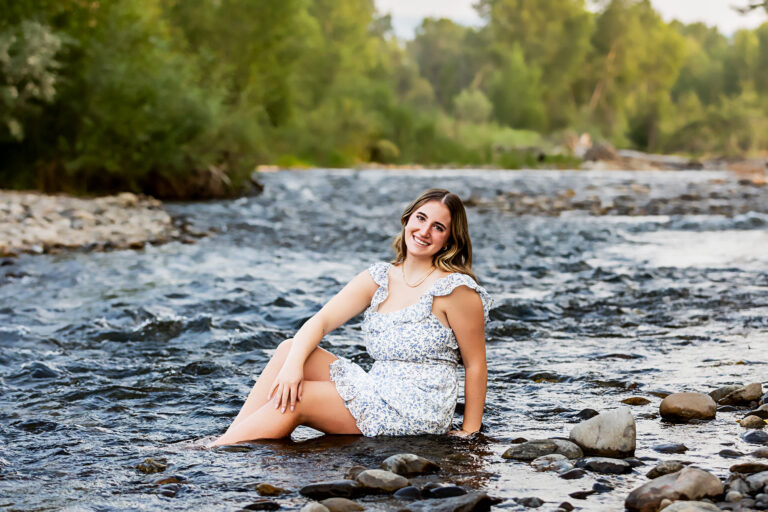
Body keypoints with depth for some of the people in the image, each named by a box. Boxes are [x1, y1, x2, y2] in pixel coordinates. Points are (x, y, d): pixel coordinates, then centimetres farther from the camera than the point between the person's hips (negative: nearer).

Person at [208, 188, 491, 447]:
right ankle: (228, 440, -13)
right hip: (377, 391, 7)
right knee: (290, 349, -8)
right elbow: (319, 322, 0)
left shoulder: (455, 289, -10)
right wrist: (294, 363, -20)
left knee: (295, 401, -18)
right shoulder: (378, 279, 9)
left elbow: (476, 364, -6)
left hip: (419, 414, -7)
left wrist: (469, 434, -8)